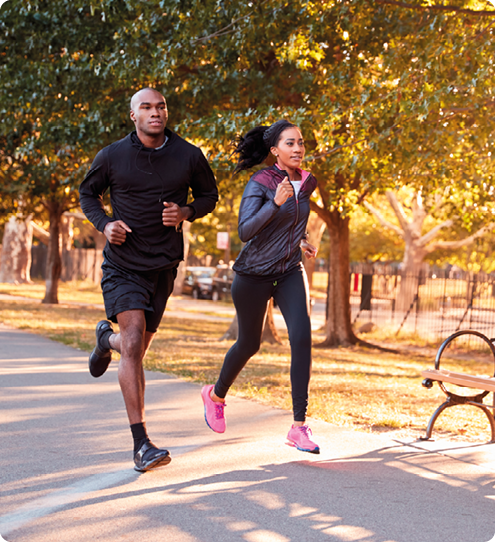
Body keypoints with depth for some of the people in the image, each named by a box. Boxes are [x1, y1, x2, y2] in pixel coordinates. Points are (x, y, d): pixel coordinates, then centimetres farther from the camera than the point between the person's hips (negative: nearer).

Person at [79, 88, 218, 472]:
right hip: (122, 265, -3)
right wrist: (104, 223, -10)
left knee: (139, 347, 13)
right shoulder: (112, 156, -5)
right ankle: (141, 443, -17)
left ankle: (106, 338, 53)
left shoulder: (189, 156, -2)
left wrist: (186, 212, -10)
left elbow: (209, 195, 12)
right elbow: (87, 193, 10)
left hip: (164, 267, 3)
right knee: (133, 343, -19)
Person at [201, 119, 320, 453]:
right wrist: (275, 202, -39)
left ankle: (299, 427, -15)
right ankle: (216, 395, 42)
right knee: (249, 344, 11)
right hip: (254, 274, -4)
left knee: (302, 338, -17)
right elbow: (245, 232, -29)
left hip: (290, 273, 4)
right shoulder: (259, 183, -16)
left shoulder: (306, 183, 2)